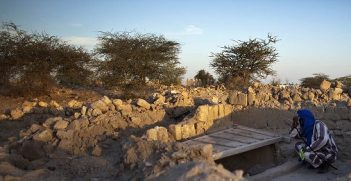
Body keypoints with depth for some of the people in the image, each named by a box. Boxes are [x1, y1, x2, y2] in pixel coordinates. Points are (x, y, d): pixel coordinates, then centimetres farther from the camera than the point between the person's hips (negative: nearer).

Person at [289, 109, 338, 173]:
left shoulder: (318, 124, -22)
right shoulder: (307, 128, 2)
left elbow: (323, 140, -37)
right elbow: (293, 134, 8)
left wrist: (308, 149, -29)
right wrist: (295, 123, -9)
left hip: (328, 155, -9)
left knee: (304, 154, -29)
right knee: (298, 145, 4)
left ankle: (324, 164, -5)